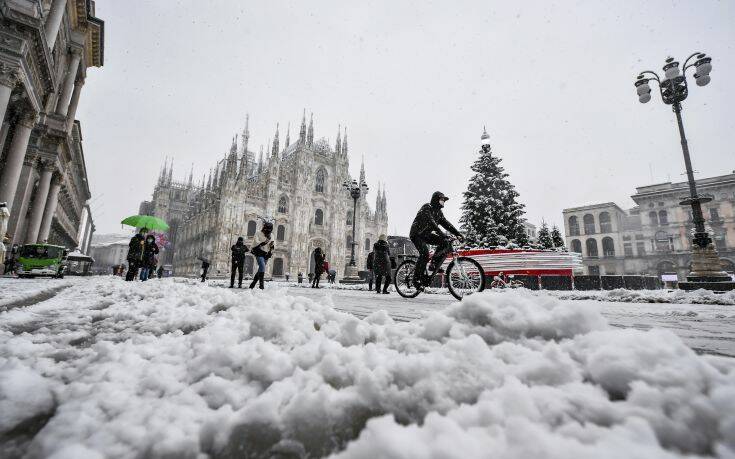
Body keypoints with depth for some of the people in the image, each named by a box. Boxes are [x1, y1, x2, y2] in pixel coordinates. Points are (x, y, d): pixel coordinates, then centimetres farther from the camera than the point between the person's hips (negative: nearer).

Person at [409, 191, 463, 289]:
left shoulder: (438, 212, 8)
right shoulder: (427, 208, -18)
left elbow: (446, 224, 4)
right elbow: (432, 223, -32)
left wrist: (458, 234, -7)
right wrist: (443, 235, -41)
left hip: (426, 234, 8)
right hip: (417, 234, -8)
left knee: (445, 243, -11)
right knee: (425, 253, -28)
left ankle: (434, 265, -3)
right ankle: (417, 279, -16)